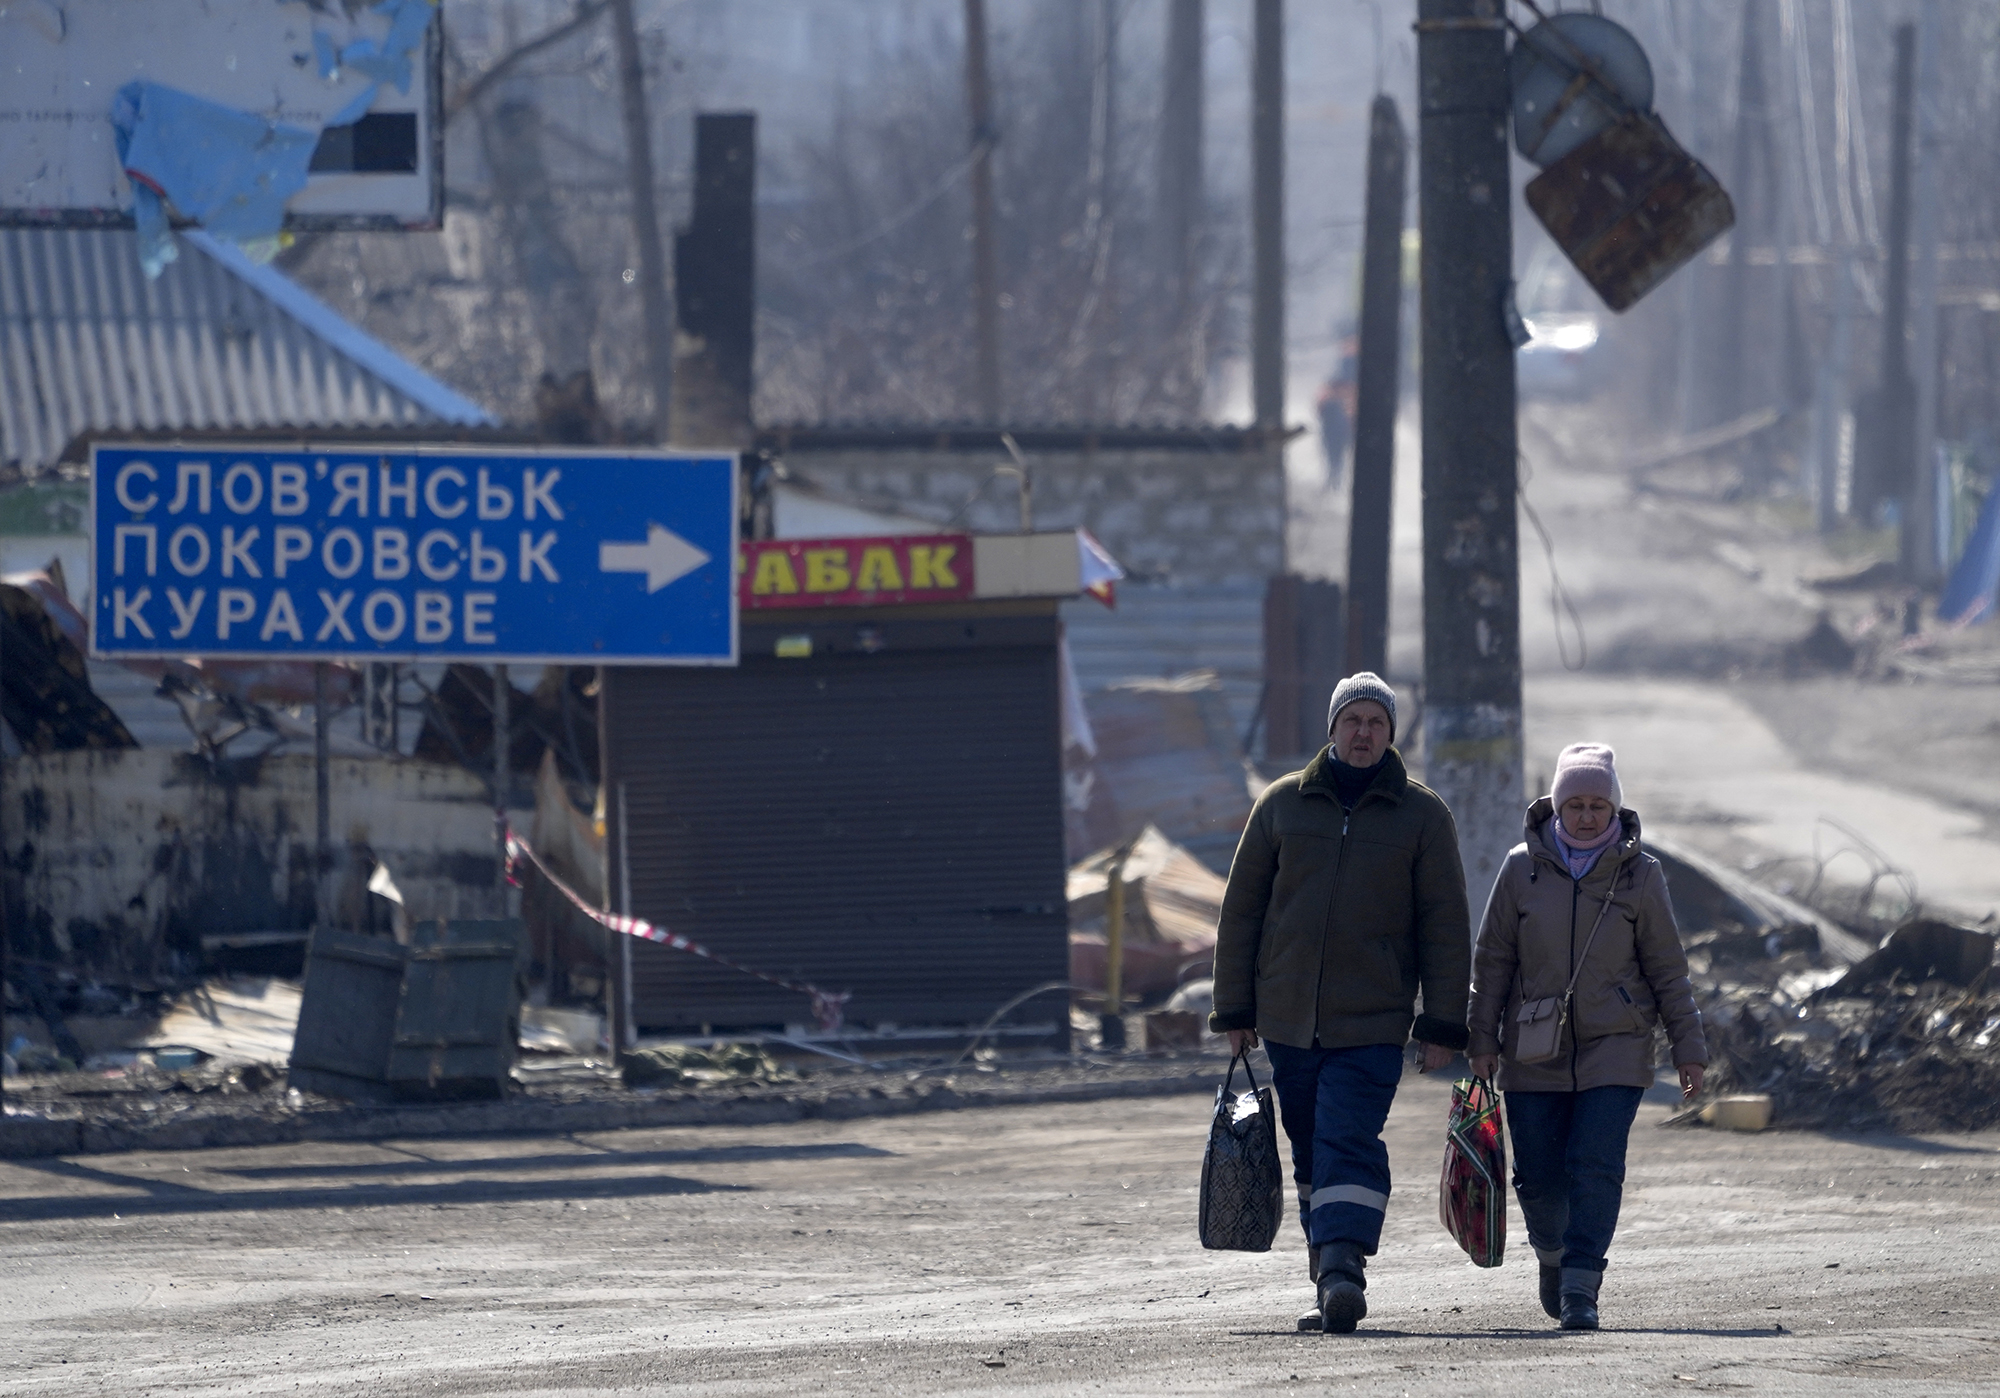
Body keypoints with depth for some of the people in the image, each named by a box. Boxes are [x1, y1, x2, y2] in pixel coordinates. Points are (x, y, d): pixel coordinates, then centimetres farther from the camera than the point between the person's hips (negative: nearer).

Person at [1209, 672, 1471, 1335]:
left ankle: (1342, 1269, -24)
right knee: (1312, 1156, 7)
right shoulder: (1282, 805, 8)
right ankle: (1333, 1282, 13)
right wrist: (1234, 1009, 7)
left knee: (1349, 1145, -16)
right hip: (1289, 1018, 3)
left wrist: (1444, 1025, -3)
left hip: (1373, 1023, -3)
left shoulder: (1422, 815, 4)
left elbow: (1445, 925, 3)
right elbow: (1241, 909, 11)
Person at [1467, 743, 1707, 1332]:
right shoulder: (1523, 868, 2)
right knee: (1540, 1176, 3)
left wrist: (1688, 1048, 6)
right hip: (1534, 1054, 1)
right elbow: (1492, 960, 7)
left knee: (1596, 1167, -14)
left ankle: (1581, 1288, -13)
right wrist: (1482, 1039, 3)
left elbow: (1667, 969, 7)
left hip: (1614, 1050, -1)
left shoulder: (1639, 875, 2)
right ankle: (1552, 1257, 33)